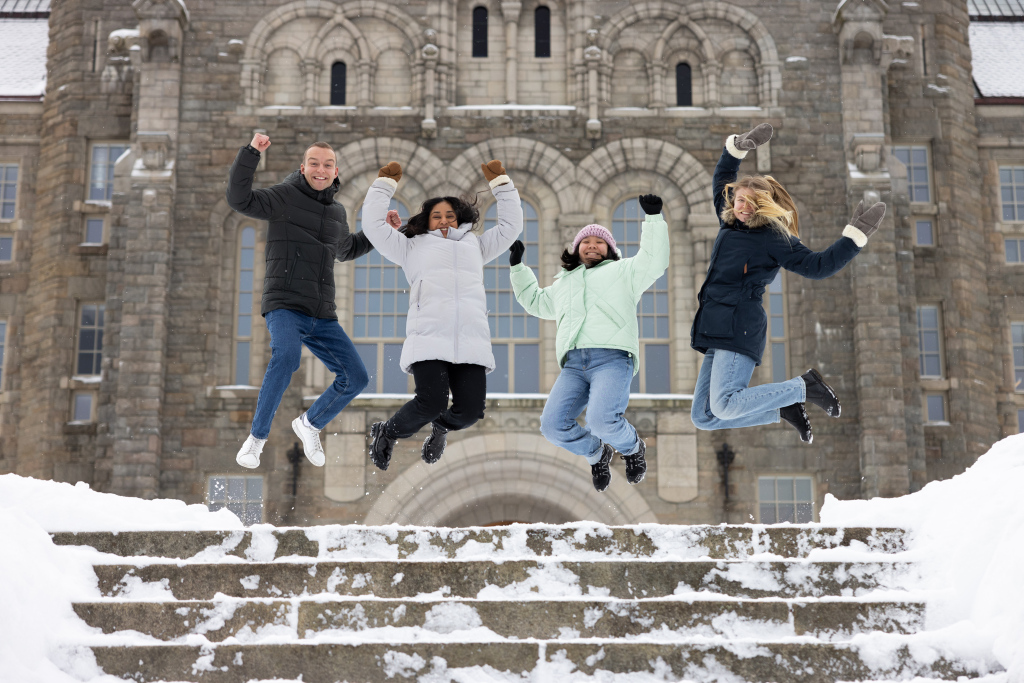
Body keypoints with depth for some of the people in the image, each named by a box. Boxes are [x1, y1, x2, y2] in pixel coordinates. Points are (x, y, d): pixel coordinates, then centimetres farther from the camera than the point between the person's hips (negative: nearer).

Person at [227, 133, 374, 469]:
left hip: (322, 315, 6)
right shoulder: (285, 196, 0)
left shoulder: (337, 212, 18)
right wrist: (251, 153, -23)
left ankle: (310, 423, 24)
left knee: (356, 377, -1)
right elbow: (239, 199, -15)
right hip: (284, 305, -6)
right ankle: (257, 437, -21)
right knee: (287, 355, -35)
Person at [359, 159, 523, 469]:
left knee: (470, 409, -14)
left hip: (471, 340, 3)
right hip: (428, 337, -3)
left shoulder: (475, 246, 34)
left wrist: (501, 183, 37)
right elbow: (373, 225, 23)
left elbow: (511, 225, 39)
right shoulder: (412, 247, 27)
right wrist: (384, 184, 25)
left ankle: (441, 427, 24)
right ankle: (386, 433, 8)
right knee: (431, 402, -23)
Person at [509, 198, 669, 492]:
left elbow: (654, 261, 3)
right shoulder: (565, 283, 34)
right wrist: (518, 266, 42)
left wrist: (653, 218, -4)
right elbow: (535, 302, 48)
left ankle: (632, 446, 7)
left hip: (612, 359, -4)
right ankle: (596, 453, 14)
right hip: (573, 366, 5)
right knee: (553, 425, -17)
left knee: (602, 421, -29)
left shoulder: (622, 271, 21)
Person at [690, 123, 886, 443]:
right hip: (717, 332, 8)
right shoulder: (730, 224, 18)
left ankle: (804, 387, -6)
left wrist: (855, 235, -6)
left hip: (741, 329, -8)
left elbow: (818, 265, -1)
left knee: (724, 405, -25)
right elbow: (721, 181, 30)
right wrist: (737, 147, 20)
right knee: (703, 417, 0)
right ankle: (784, 409, 10)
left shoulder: (774, 239, -1)